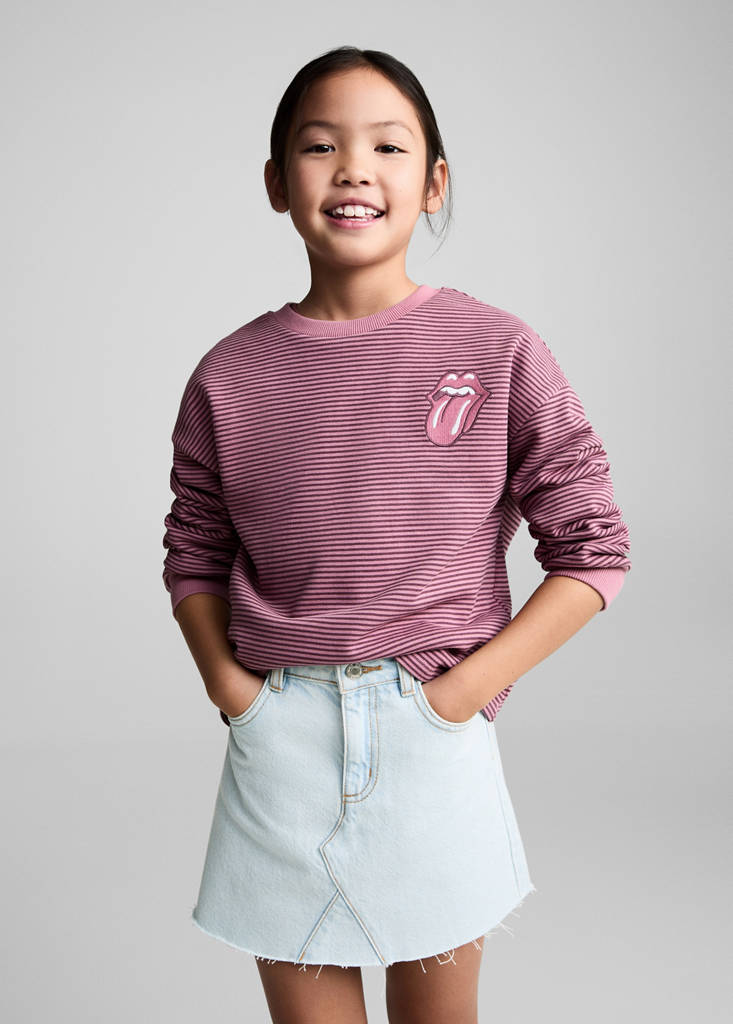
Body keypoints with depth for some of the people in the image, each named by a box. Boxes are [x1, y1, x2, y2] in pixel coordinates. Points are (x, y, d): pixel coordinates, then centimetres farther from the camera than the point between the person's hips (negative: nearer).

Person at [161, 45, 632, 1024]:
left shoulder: (499, 352, -5)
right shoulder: (230, 377, 1)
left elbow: (592, 550, -2)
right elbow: (193, 555, 12)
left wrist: (462, 691, -9)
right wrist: (229, 683, -3)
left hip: (435, 740, -1)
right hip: (278, 748, 1)